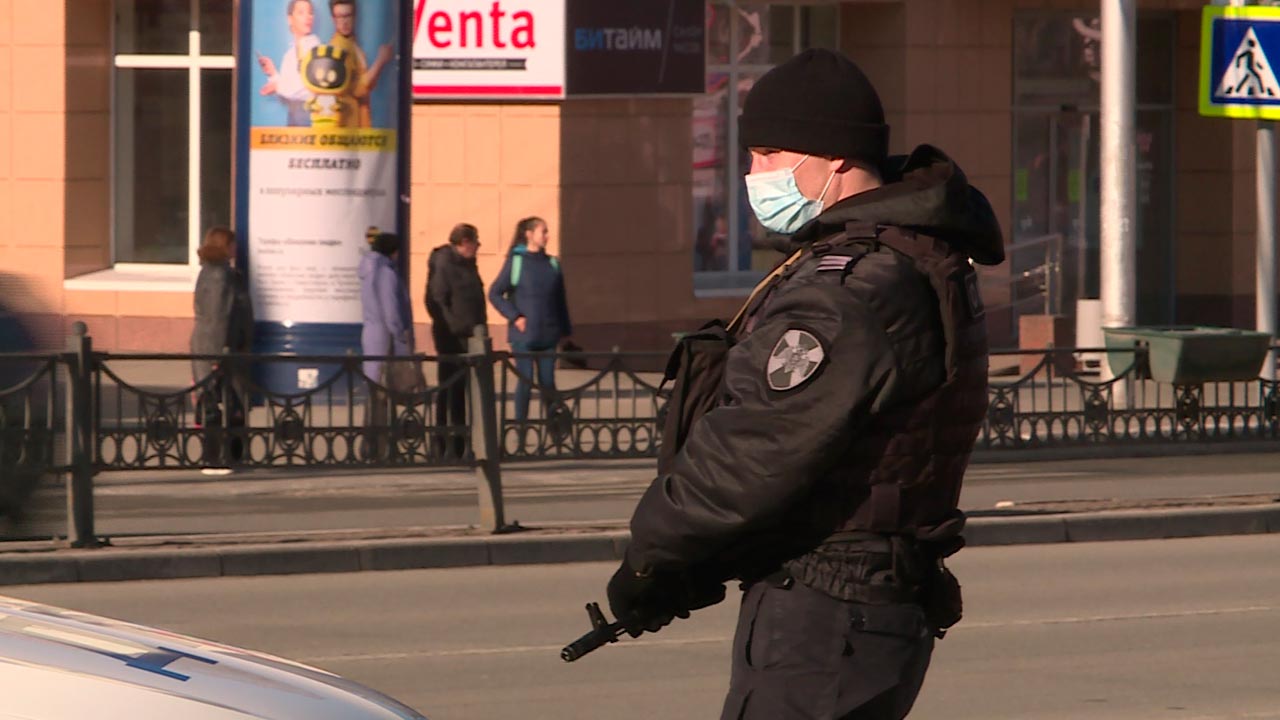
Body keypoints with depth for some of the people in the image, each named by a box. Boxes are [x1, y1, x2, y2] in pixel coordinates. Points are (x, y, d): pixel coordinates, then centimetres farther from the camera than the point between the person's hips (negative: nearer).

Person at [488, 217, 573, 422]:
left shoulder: (552, 264, 7)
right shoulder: (516, 261, -4)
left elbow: (560, 301, 13)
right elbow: (495, 293, -2)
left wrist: (565, 330, 12)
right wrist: (515, 317, -10)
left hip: (548, 335, 3)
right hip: (524, 334, -3)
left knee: (548, 382, 6)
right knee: (525, 381, 0)